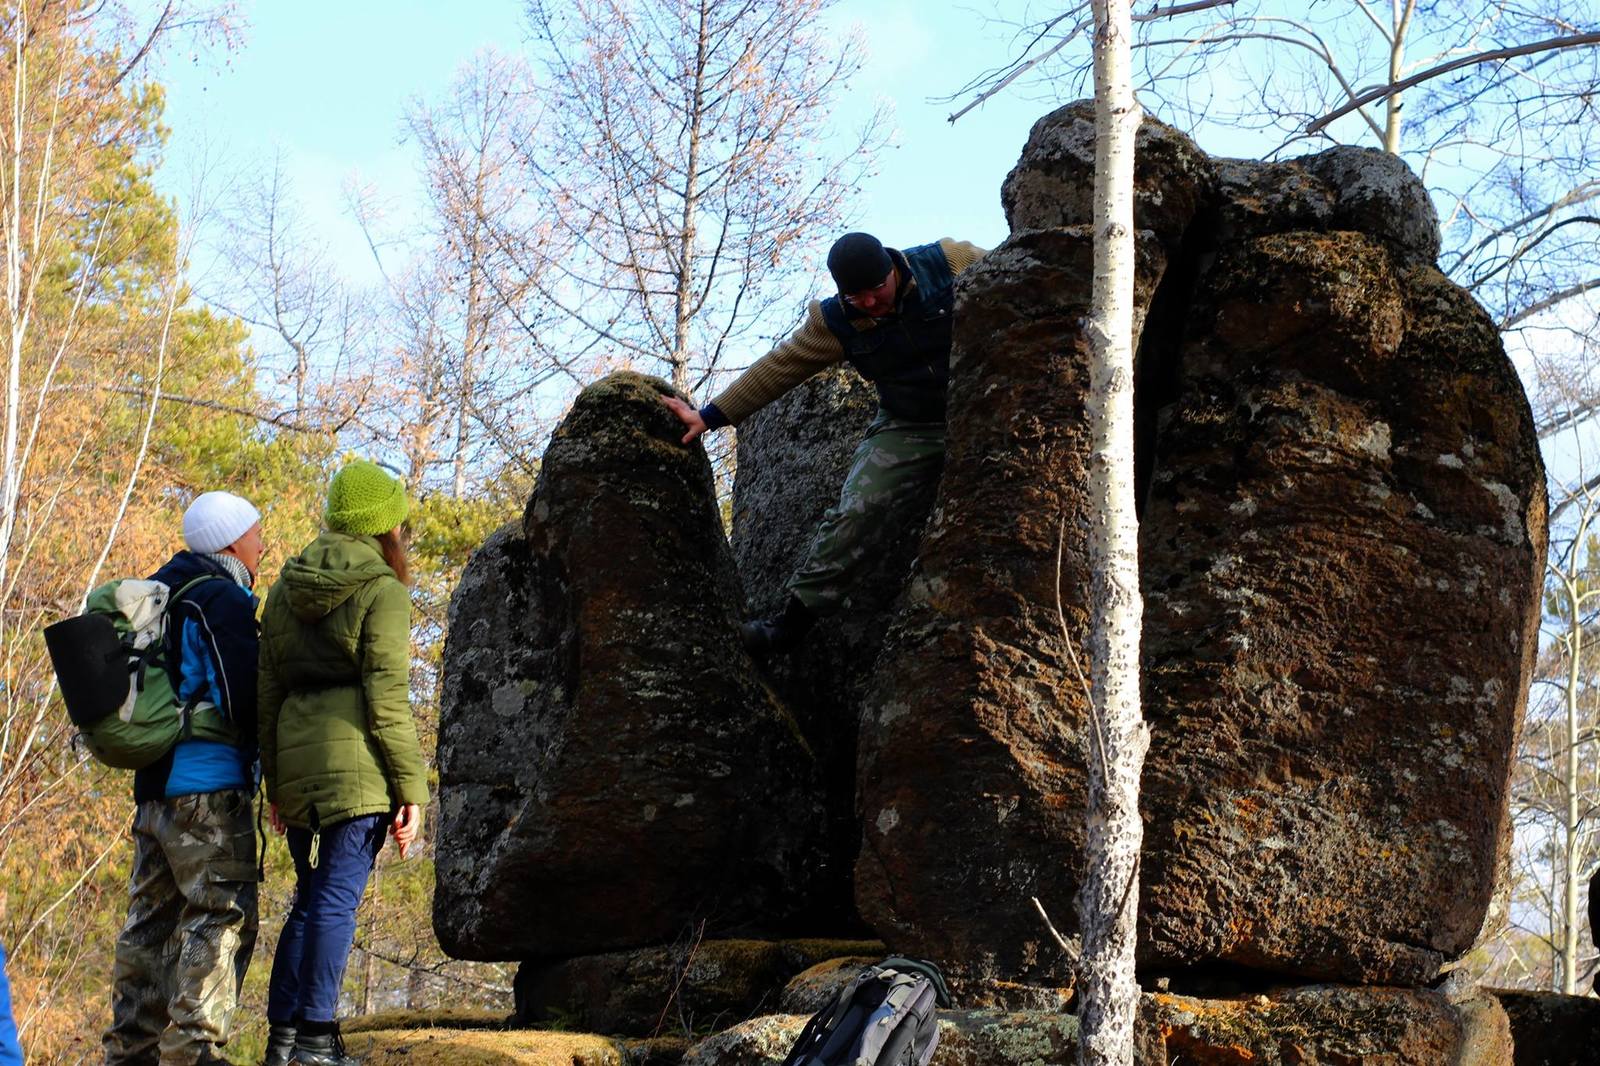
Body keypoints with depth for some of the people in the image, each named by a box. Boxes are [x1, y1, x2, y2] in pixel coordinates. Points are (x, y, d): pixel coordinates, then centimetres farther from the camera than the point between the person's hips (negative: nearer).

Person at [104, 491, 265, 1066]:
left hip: (154, 785, 9)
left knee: (152, 917, 12)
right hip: (209, 784, -9)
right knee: (220, 915, -7)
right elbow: (245, 699, -15)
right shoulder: (222, 600, -9)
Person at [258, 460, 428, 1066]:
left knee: (311, 897, 15)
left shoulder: (286, 591, 14)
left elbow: (268, 692, 15)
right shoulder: (383, 591, -6)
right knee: (339, 897, -5)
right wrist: (410, 787, -9)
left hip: (297, 763, 7)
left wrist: (275, 782, 21)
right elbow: (387, 697, -11)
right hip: (358, 764, -7)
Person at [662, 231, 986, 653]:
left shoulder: (951, 262, -13)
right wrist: (711, 416, -1)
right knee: (855, 514, -14)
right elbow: (778, 367, -1)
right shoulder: (836, 323, -6)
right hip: (907, 429, 1)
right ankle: (794, 620, -9)